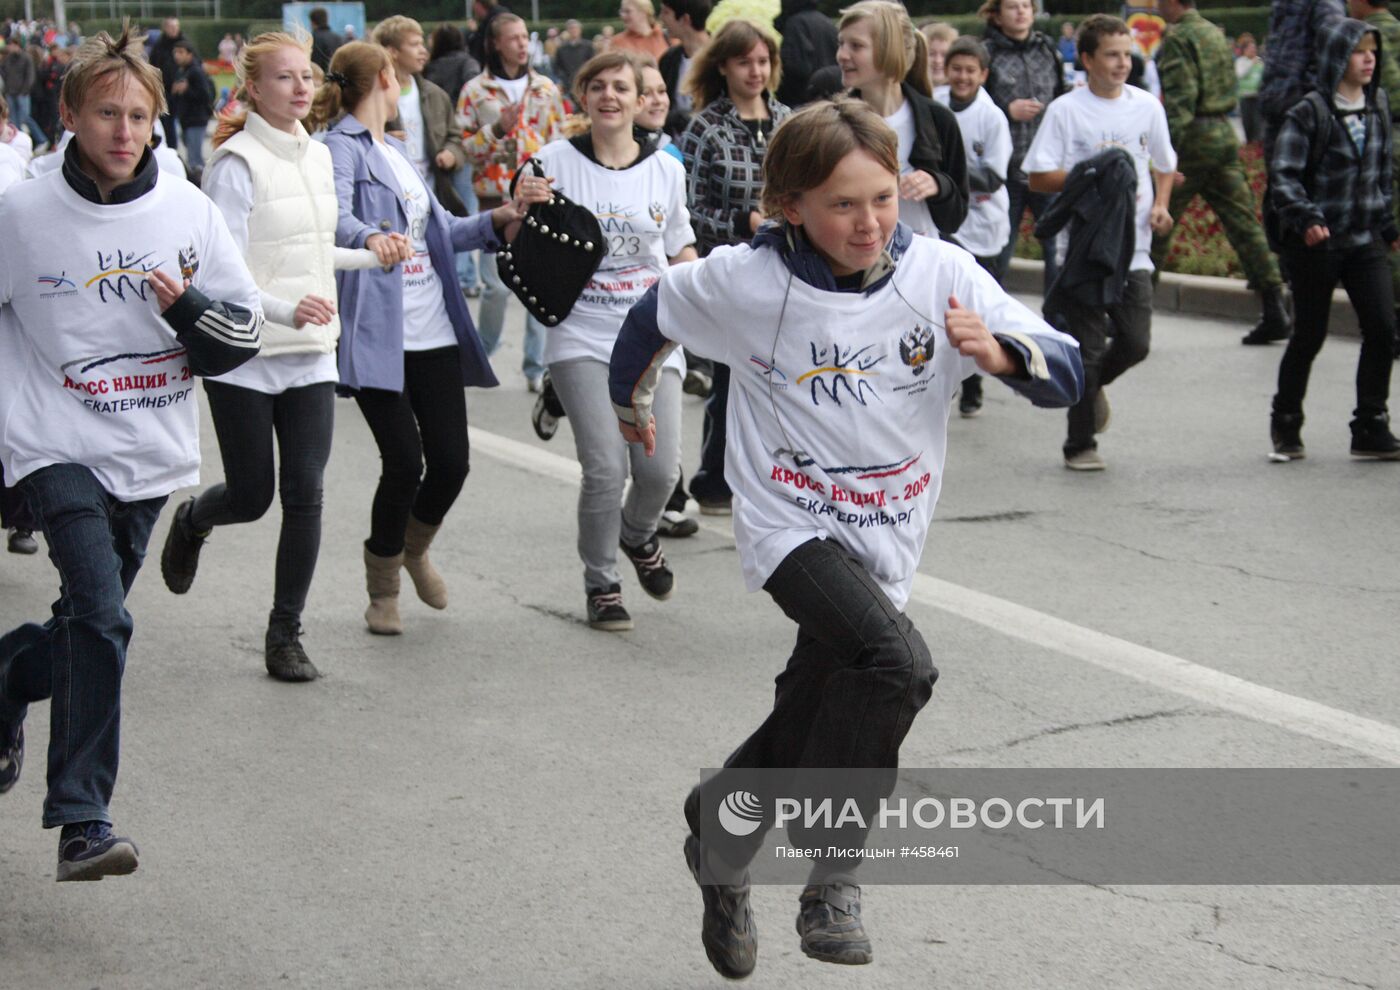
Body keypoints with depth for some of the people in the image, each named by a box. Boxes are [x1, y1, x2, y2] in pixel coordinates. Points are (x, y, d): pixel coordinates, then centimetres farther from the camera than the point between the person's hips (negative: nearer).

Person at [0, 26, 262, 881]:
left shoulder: (189, 211, 1)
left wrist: (187, 308, -15)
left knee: (89, 622, 15)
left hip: (152, 458, 4)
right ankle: (84, 824, -16)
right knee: (103, 617, -20)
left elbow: (245, 331, 3)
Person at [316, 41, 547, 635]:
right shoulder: (342, 147, -6)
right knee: (404, 462, -9)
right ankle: (382, 591, 13)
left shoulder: (396, 150, 21)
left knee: (450, 460, 3)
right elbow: (336, 217, -26)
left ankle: (414, 548, 33)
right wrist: (372, 238, -46)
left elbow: (440, 231, 25)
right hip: (377, 335, -7)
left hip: (433, 332, 7)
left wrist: (498, 220, 12)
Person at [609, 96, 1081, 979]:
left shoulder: (940, 274, -11)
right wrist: (629, 400, 23)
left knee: (806, 736, 14)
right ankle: (833, 874, -13)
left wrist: (999, 352, -31)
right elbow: (657, 313, 8)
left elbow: (1066, 375, -11)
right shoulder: (744, 280, -13)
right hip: (791, 528, -4)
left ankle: (719, 842, 45)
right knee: (898, 663, -29)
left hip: (884, 543, 4)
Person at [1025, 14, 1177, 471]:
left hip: (1134, 249, 3)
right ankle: (1080, 445, 12)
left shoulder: (1147, 106, 8)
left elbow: (1164, 165, 21)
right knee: (1088, 347, 0)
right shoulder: (1066, 110, -4)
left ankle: (1090, 383, 32)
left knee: (1135, 343, -1)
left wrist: (1160, 205, 3)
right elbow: (1038, 177, -6)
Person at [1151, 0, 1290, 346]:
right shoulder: (1215, 33, 16)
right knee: (1243, 222, 5)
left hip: (1194, 136, -8)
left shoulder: (1177, 38, -10)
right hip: (1226, 133, 8)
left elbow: (1180, 97, -19)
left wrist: (1167, 149, -23)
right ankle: (1276, 311, 1)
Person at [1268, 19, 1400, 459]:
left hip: (1365, 239, 5)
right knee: (1310, 335, 5)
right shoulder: (1308, 113, -11)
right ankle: (1285, 425, 23)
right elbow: (1284, 176, -16)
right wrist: (1306, 218, -30)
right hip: (1316, 242, -5)